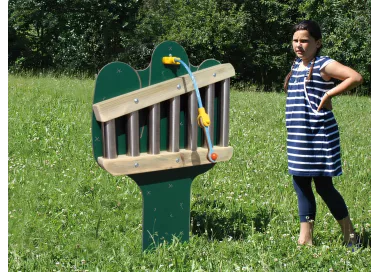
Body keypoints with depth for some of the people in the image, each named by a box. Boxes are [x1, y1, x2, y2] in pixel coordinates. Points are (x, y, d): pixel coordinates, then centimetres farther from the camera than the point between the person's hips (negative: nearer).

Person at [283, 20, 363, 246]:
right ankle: (306, 238, 20)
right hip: (298, 138, 8)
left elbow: (356, 77, -24)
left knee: (323, 186, -2)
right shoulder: (297, 66, 12)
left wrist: (329, 94, -20)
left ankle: (350, 235, 14)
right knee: (301, 185, 10)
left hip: (320, 136, -8)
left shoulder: (324, 65, -11)